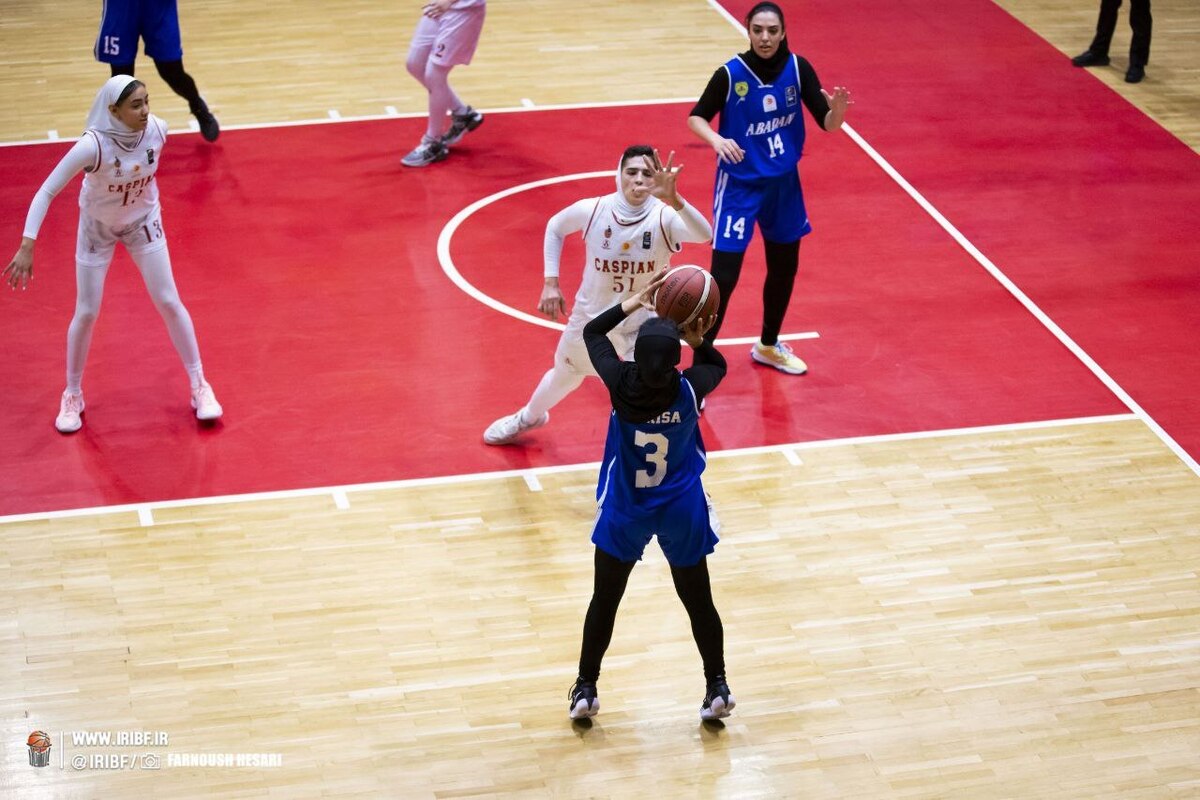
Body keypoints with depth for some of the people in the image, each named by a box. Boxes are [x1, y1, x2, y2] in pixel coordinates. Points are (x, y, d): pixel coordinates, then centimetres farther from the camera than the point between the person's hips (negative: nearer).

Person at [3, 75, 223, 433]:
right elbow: (46, 192, -32)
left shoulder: (157, 130, -24)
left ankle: (199, 386, 18)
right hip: (97, 226, -2)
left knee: (169, 302, 4)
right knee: (86, 313, 4)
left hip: (143, 222, 3)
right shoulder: (93, 145, -36)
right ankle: (73, 395, 25)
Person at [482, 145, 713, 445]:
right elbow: (555, 226, 2)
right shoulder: (592, 210, -21)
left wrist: (673, 199, -66)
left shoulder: (664, 218, -28)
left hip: (643, 327, -3)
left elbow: (704, 235, -50)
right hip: (590, 319, 3)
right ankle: (530, 417, 61)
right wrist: (550, 282, -5)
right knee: (563, 378, 26)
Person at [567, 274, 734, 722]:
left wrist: (631, 304, 2)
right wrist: (698, 341, -6)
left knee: (604, 601, 15)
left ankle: (585, 690, 22)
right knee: (698, 601, 16)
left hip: (625, 512, 0)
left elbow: (592, 333, -1)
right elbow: (717, 367, 8)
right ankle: (717, 688, 23)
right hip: (682, 512, 0)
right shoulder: (689, 389, -19)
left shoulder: (620, 384, -20)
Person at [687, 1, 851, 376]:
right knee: (724, 275, -10)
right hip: (739, 184, -5)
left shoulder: (798, 68, -10)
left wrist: (837, 110, -31)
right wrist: (716, 139, -29)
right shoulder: (730, 74, -19)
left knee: (784, 268, 19)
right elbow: (696, 117, -8)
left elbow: (827, 124, -7)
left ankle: (768, 346, 41)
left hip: (784, 183, 5)